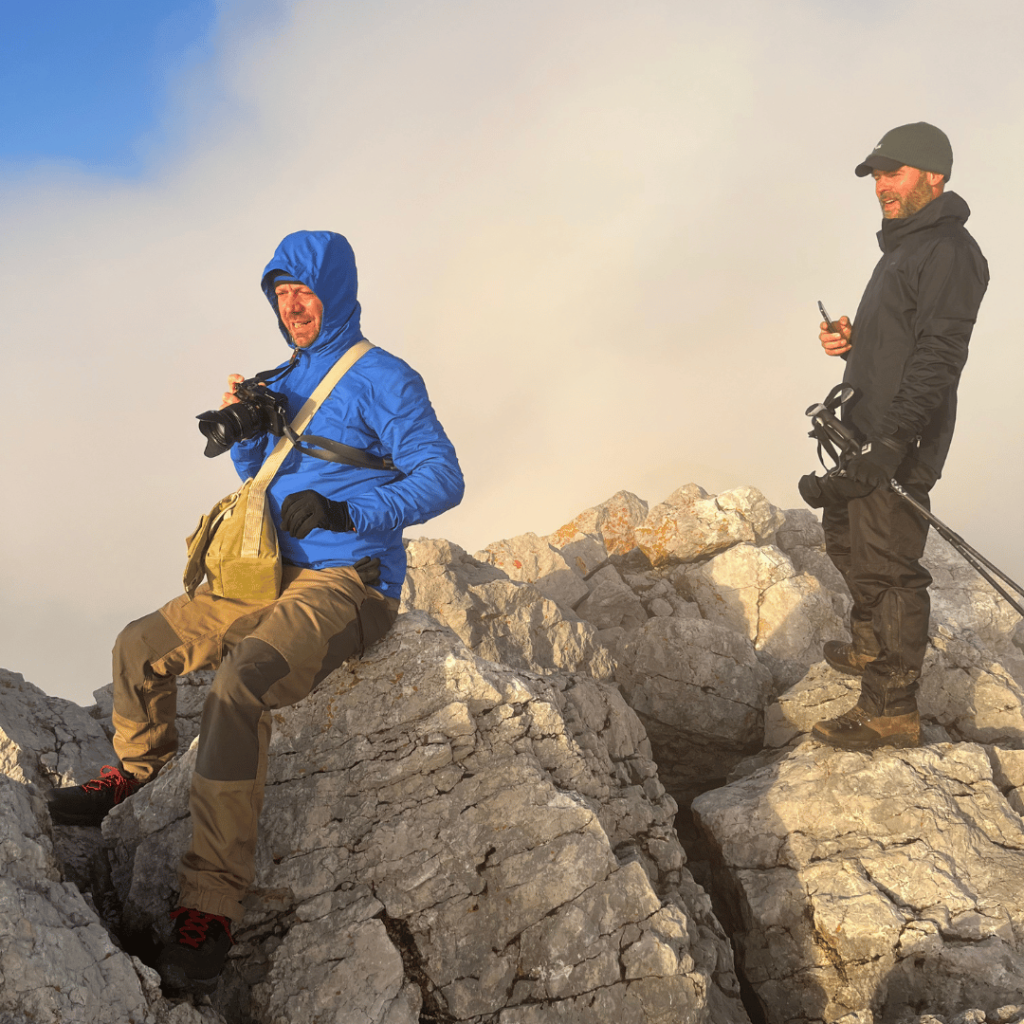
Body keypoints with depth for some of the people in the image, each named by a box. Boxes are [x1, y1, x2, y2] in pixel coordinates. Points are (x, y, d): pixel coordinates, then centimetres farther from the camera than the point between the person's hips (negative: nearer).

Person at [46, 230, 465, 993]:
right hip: (274, 579, 8)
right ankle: (137, 766, 33)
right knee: (140, 648, 2)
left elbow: (442, 479, -15)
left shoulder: (381, 379, -10)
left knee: (238, 687, -32)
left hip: (347, 586, -8)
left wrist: (348, 511, -27)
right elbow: (260, 474, 25)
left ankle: (212, 903, -30)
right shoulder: (286, 378, 15)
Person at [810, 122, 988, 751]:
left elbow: (938, 357, -24)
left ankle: (892, 710, -3)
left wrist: (893, 443, -30)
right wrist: (850, 341, 5)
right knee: (847, 539, 25)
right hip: (867, 436, 11)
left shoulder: (948, 251, -16)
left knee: (889, 567, -8)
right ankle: (871, 648, 45)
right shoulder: (907, 247, 17)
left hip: (902, 445, -11)